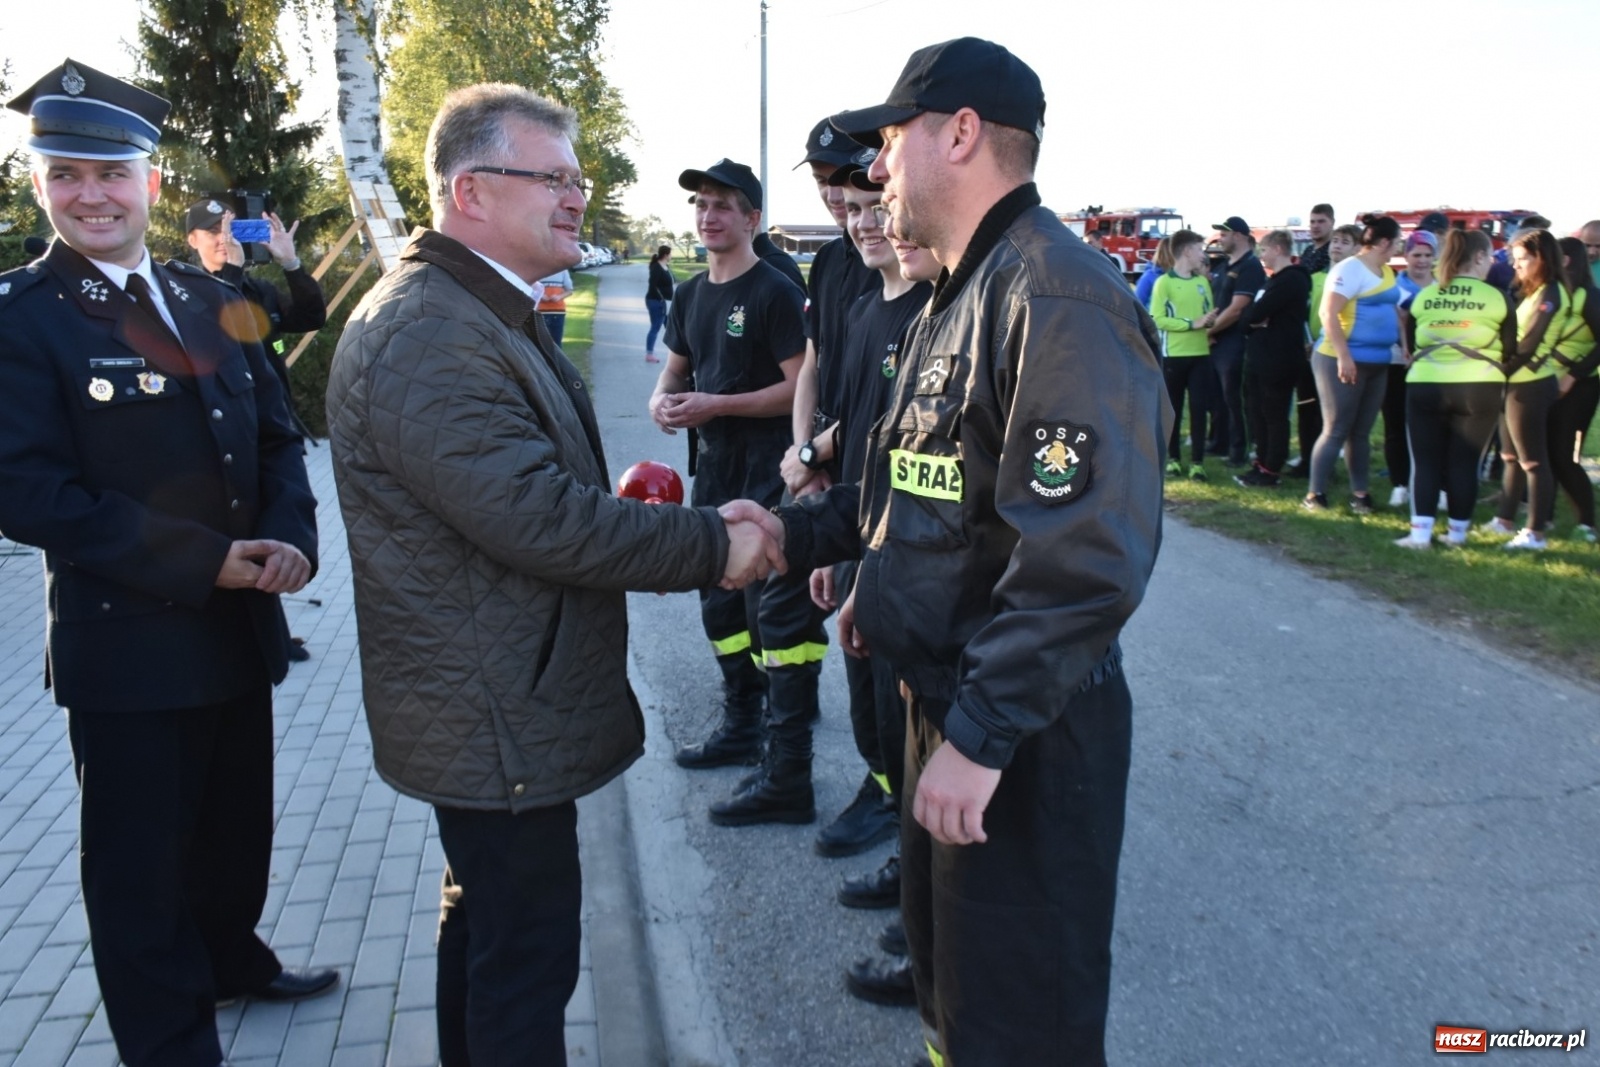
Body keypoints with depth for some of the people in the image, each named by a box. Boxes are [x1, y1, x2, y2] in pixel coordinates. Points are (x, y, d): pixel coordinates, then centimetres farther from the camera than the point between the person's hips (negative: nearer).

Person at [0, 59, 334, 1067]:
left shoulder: (215, 301, 6)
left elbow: (277, 435, 8)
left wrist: (291, 536, -11)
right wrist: (202, 562, -21)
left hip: (241, 624, 6)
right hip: (126, 640, -5)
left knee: (239, 825, 22)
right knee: (141, 861, 9)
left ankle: (232, 958, 48)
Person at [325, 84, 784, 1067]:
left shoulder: (487, 314, 13)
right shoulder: (429, 337, -23)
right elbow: (540, 518, -28)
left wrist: (626, 510, 3)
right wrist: (714, 546, -20)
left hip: (499, 701, 11)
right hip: (493, 717, -11)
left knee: (488, 922, 25)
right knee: (527, 955, 3)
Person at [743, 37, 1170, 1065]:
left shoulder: (1058, 298, -22)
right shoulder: (957, 296, 12)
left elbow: (1086, 557, -29)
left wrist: (980, 735, -27)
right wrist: (796, 529, 15)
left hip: (1024, 737, -9)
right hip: (946, 699, 10)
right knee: (947, 978, 26)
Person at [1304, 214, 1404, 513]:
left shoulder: (1386, 272, 14)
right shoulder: (1349, 269, -13)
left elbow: (1393, 310, 24)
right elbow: (1328, 313, -20)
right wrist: (1344, 356, -24)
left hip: (1377, 364, 8)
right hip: (1343, 362, -8)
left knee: (1361, 432, 12)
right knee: (1336, 431, -4)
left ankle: (1359, 492, 18)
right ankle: (1315, 494, 4)